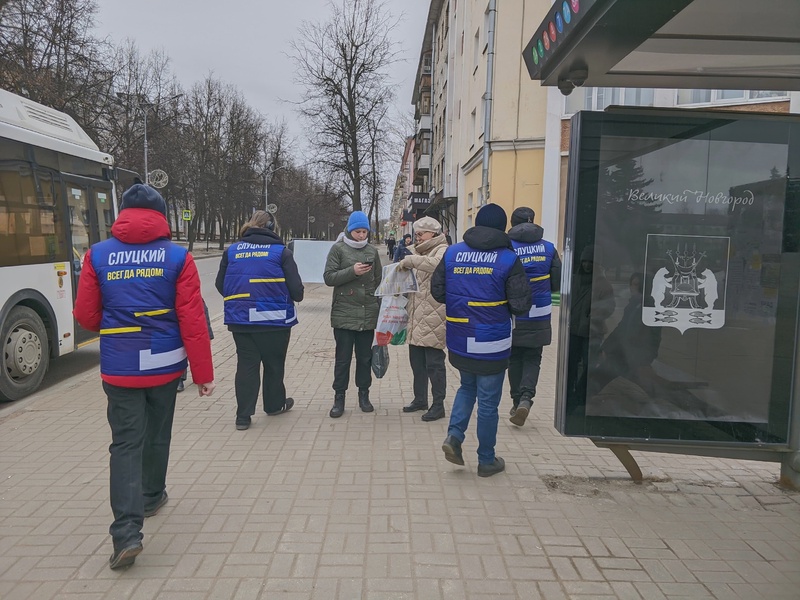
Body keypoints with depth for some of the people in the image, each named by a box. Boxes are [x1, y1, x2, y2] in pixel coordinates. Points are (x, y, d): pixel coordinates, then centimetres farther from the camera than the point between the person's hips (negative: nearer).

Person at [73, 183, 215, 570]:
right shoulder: (178, 257, -7)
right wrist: (203, 372, -4)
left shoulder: (97, 255, -2)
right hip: (165, 363, 0)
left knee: (126, 443, 4)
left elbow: (85, 315, 1)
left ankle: (127, 532, -6)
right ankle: (152, 495, 41)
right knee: (158, 433, 21)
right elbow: (192, 320, -10)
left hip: (119, 367, 0)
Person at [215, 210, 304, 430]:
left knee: (246, 364, 9)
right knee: (273, 364, 15)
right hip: (274, 319, -3)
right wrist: (297, 297, 14)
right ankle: (274, 404, 32)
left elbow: (220, 285, 8)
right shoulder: (281, 252, -7)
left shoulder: (232, 251, 3)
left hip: (240, 319, 3)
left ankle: (243, 415, 10)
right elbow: (295, 288, -9)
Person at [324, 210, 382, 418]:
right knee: (343, 358, 3)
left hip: (368, 314, 3)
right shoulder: (338, 249, 0)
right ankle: (339, 398, 13)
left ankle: (364, 395, 24)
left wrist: (379, 305, 12)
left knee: (365, 357, 11)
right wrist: (352, 271, -19)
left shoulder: (372, 251, 10)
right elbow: (328, 277, -7)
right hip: (344, 313, -3)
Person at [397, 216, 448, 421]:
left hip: (433, 317, -9)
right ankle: (420, 399, 29)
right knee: (416, 360, 15)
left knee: (434, 362, -3)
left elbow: (436, 263, -32)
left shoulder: (442, 250, -6)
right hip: (416, 318, 9)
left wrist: (408, 261, -27)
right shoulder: (419, 252, 21)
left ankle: (438, 405, 7)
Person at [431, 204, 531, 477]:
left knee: (467, 387, 26)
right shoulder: (508, 259, -10)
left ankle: (454, 435, 9)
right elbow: (521, 305, -11)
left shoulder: (452, 253, 0)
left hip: (458, 343, 4)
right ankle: (487, 460, 22)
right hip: (492, 344, -3)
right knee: (488, 401, 9)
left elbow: (437, 290, 3)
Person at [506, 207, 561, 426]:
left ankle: (518, 401, 20)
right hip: (539, 315, 1)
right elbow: (558, 282, 2)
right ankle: (526, 396, -9)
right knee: (533, 359, 11)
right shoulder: (548, 248, 0)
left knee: (514, 359, 14)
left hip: (513, 315, -1)